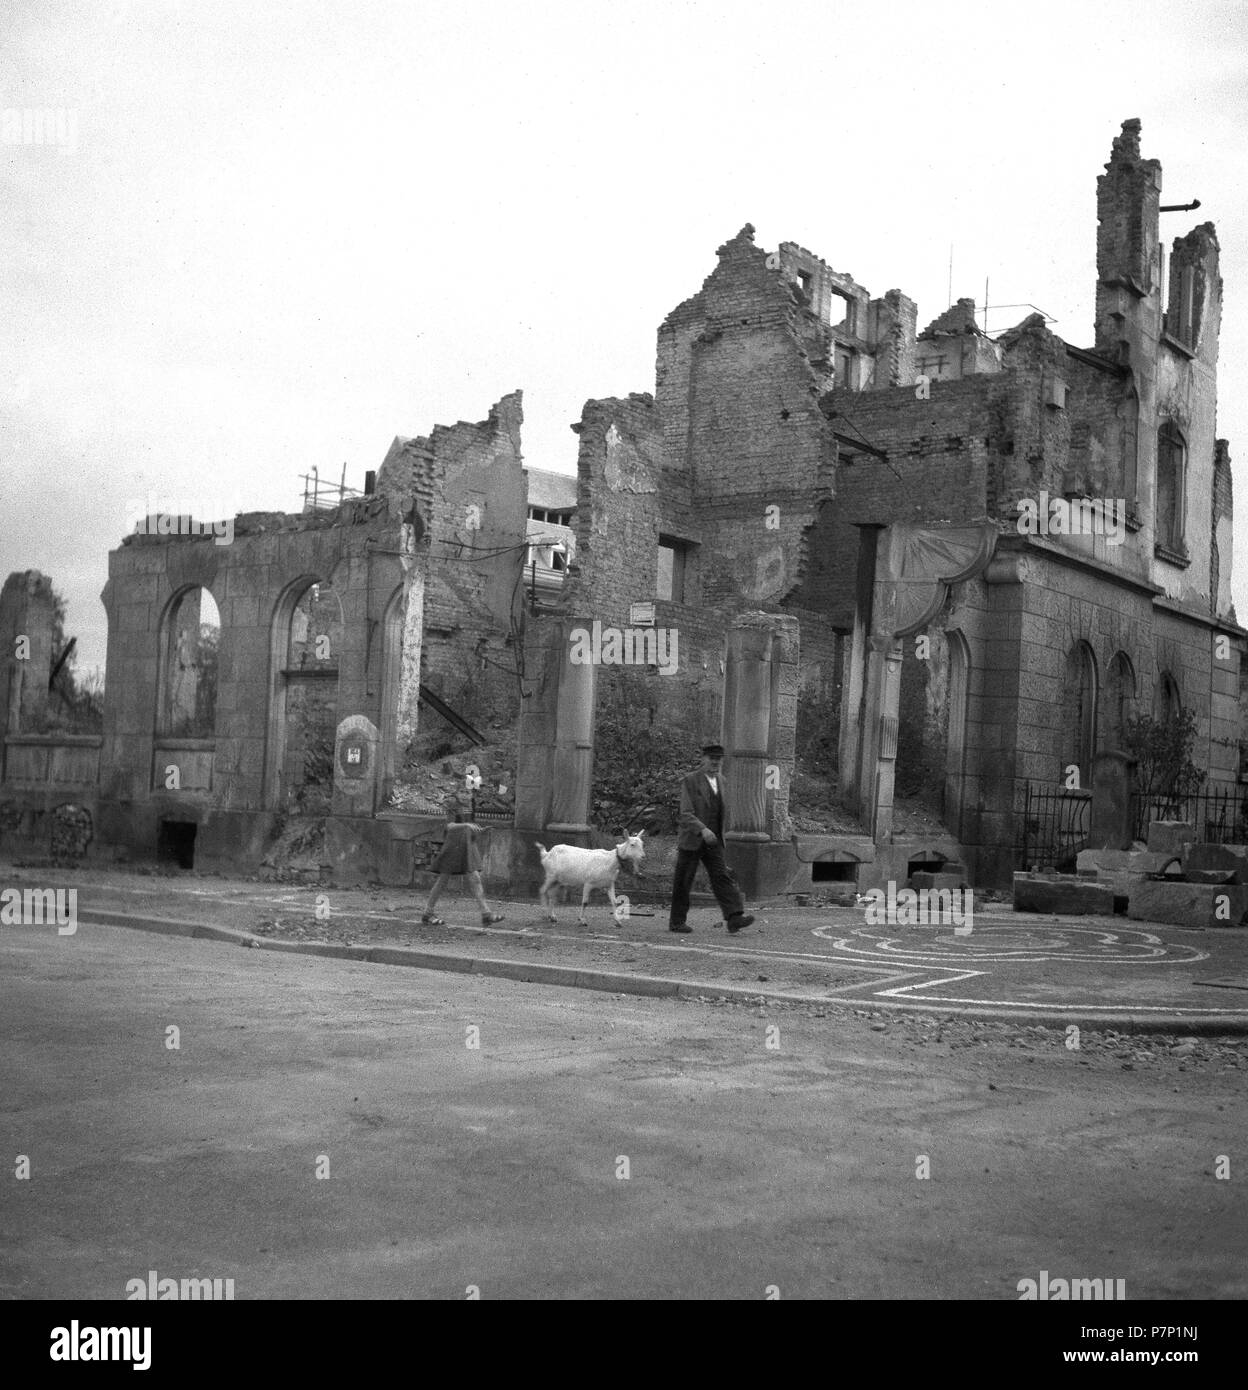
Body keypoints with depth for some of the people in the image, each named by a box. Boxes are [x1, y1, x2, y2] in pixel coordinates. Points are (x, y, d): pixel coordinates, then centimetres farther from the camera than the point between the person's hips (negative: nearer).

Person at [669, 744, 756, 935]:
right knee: (683, 883, 4)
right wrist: (702, 830, -32)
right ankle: (676, 922, 14)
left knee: (722, 877, -9)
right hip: (692, 842, -5)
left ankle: (734, 918, -19)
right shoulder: (689, 781, -10)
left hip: (714, 842, 5)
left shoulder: (720, 781, 11)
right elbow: (686, 815, -18)